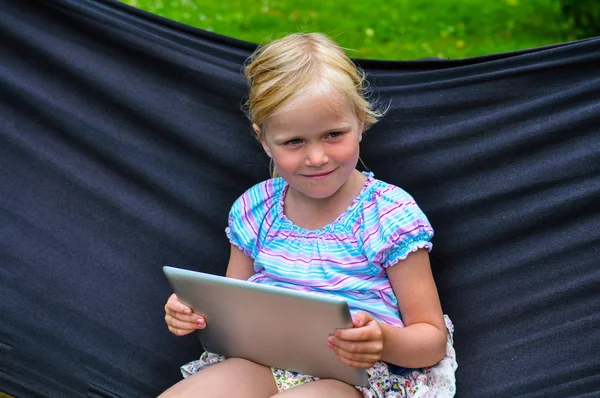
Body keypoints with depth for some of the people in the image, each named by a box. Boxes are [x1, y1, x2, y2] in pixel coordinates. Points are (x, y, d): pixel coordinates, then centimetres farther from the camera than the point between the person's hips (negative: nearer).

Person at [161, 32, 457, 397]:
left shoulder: (390, 215, -4)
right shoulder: (254, 210, 9)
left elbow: (433, 340, -3)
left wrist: (385, 342, -26)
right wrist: (197, 312, -3)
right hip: (263, 364, 4)